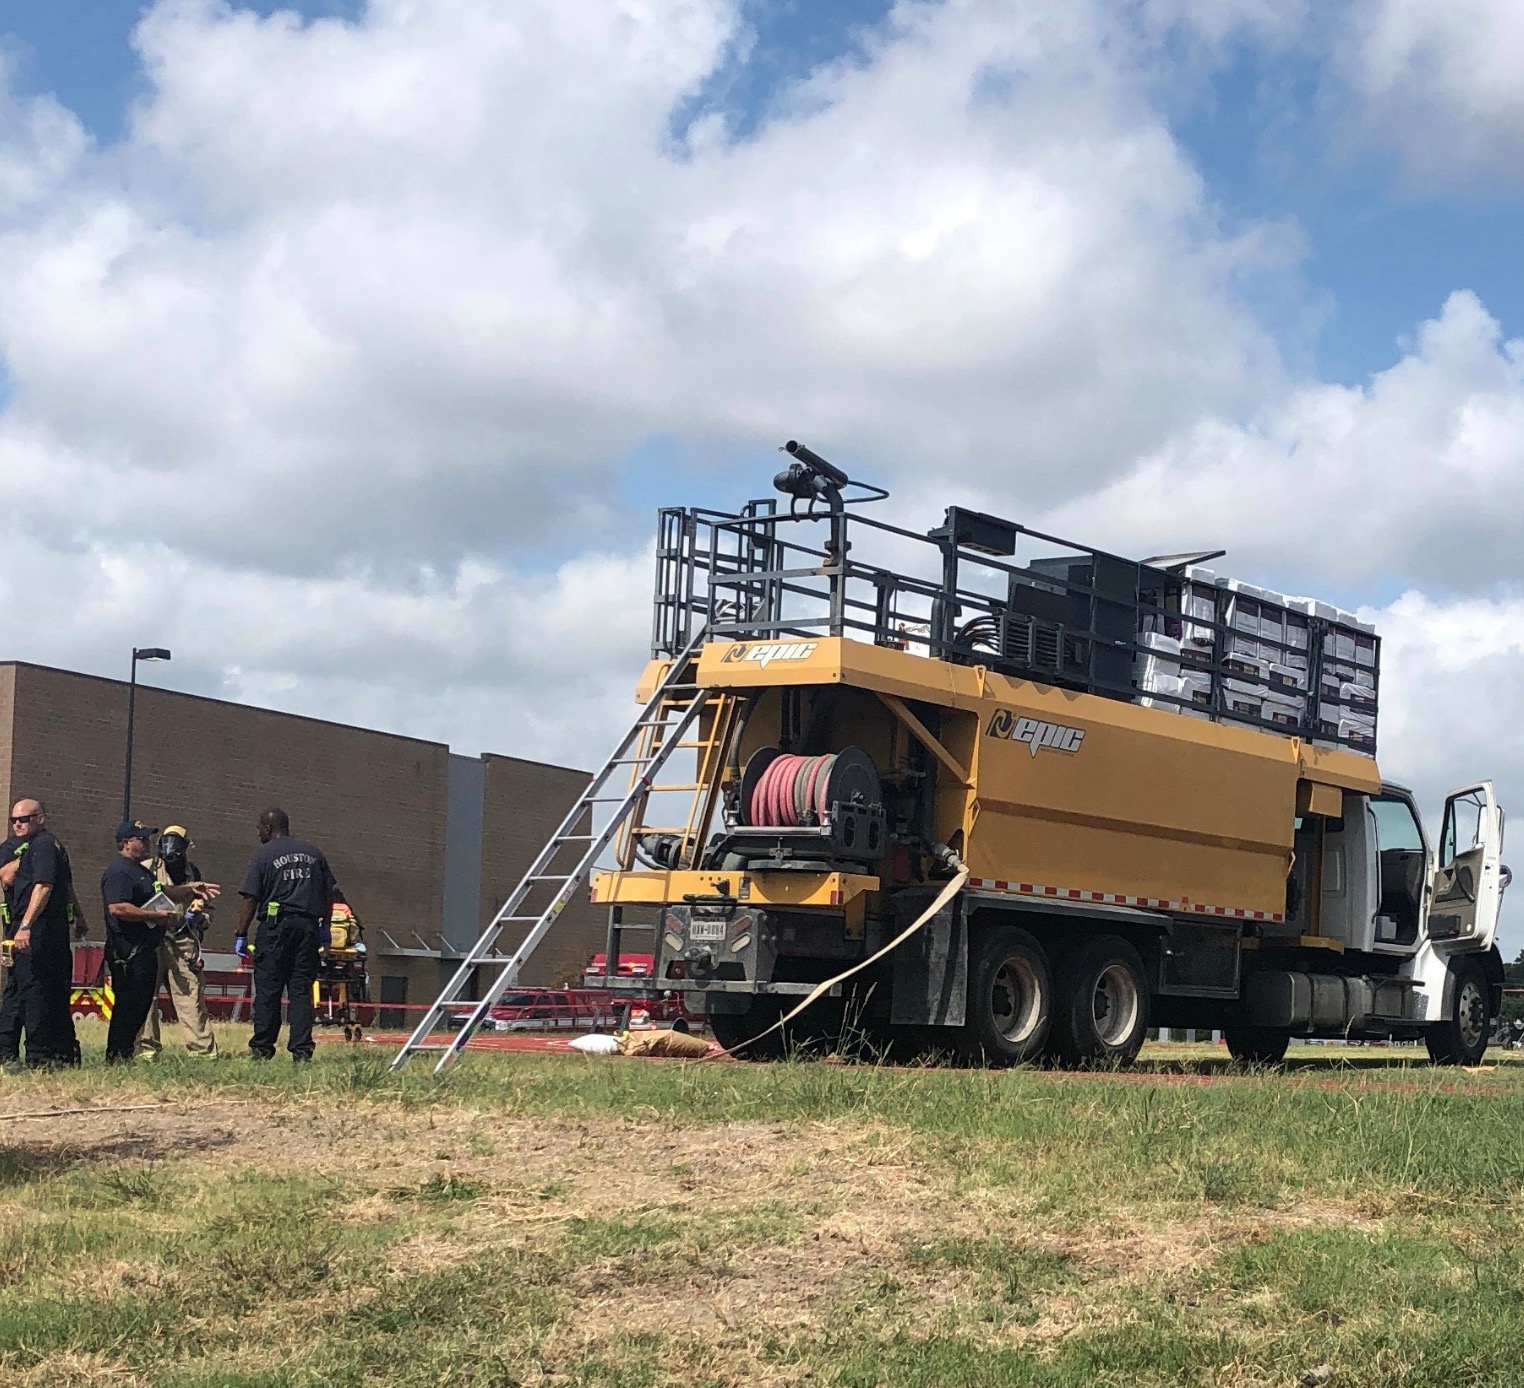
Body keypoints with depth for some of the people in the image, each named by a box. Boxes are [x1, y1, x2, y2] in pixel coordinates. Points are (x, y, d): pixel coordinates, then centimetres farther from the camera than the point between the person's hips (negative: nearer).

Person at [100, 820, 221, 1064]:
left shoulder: (140, 870, 22)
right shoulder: (118, 872, -13)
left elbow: (159, 894, 35)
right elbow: (117, 908, -25)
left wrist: (190, 888, 24)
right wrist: (157, 916, -21)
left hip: (144, 950, 11)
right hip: (128, 951, -11)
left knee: (141, 1004, 11)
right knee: (128, 1005, -10)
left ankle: (124, 1054, 16)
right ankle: (116, 1055, -7)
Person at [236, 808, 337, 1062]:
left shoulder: (263, 856, 0)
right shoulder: (313, 853, 13)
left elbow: (249, 900, -4)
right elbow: (329, 893, 14)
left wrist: (242, 935, 0)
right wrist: (325, 926, 22)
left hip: (275, 925, -4)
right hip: (308, 925, 4)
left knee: (267, 989, 1)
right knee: (301, 989, 4)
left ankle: (262, 1048, 2)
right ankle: (302, 1049, -1)